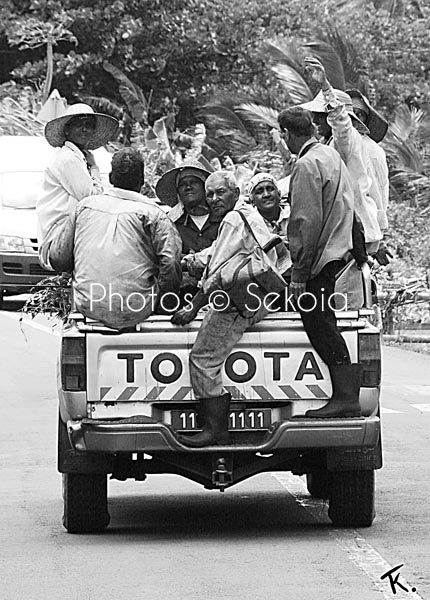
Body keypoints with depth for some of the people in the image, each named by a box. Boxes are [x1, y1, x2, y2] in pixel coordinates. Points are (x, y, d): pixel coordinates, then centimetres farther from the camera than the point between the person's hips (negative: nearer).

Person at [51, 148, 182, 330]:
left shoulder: (85, 205, 10)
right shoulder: (154, 214, -1)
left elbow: (60, 255, 15)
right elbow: (170, 265, -12)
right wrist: (164, 301, 3)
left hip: (87, 306, 4)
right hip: (133, 313, -4)